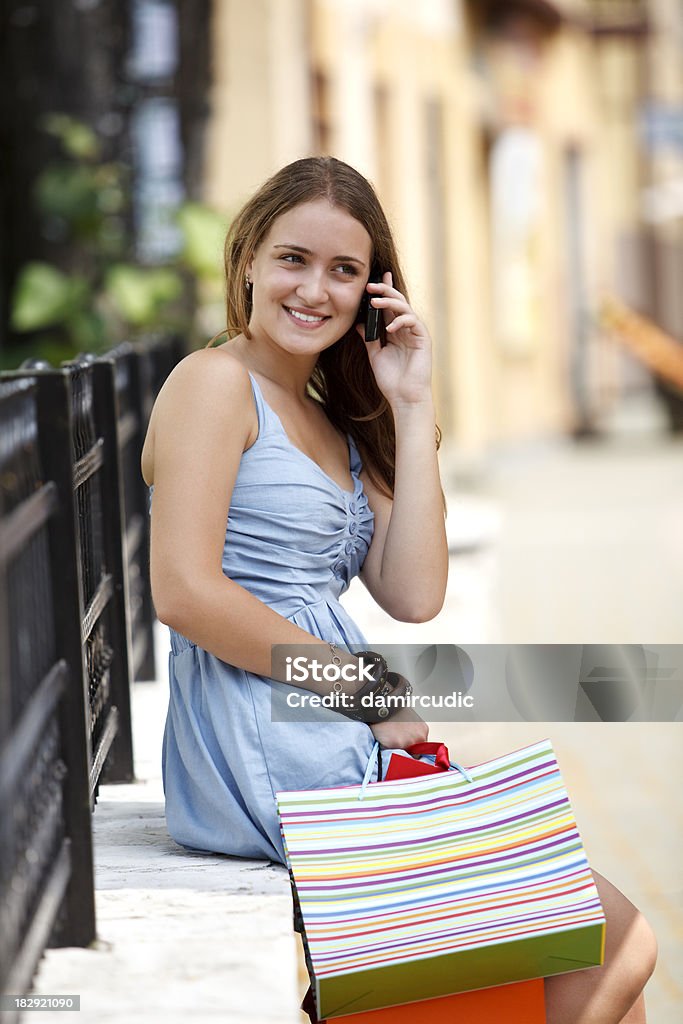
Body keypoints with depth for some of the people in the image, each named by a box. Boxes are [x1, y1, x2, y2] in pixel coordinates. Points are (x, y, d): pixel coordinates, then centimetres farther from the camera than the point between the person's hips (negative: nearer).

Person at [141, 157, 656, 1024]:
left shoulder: (337, 422, 21)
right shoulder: (216, 382, -4)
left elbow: (413, 595, 5)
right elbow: (185, 593, -16)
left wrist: (412, 409, 4)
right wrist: (367, 691, -12)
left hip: (335, 748, 8)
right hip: (259, 748, -8)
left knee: (617, 949, 4)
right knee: (615, 938, -7)